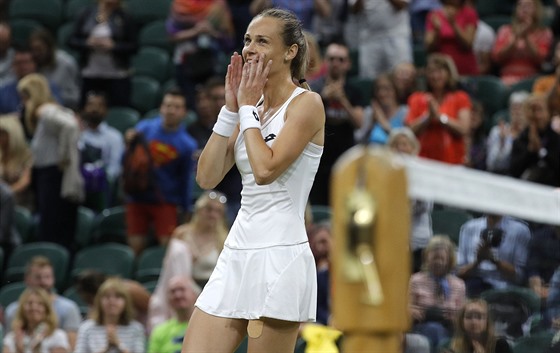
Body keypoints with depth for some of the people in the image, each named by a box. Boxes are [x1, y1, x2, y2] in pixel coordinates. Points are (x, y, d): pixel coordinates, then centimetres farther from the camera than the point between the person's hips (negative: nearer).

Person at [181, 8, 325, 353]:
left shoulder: (306, 103, -7)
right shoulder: (252, 105, 15)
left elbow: (265, 169, -19)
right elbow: (207, 177, 7)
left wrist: (247, 107, -7)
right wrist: (231, 108, 2)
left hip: (279, 259, -7)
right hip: (236, 256, 7)